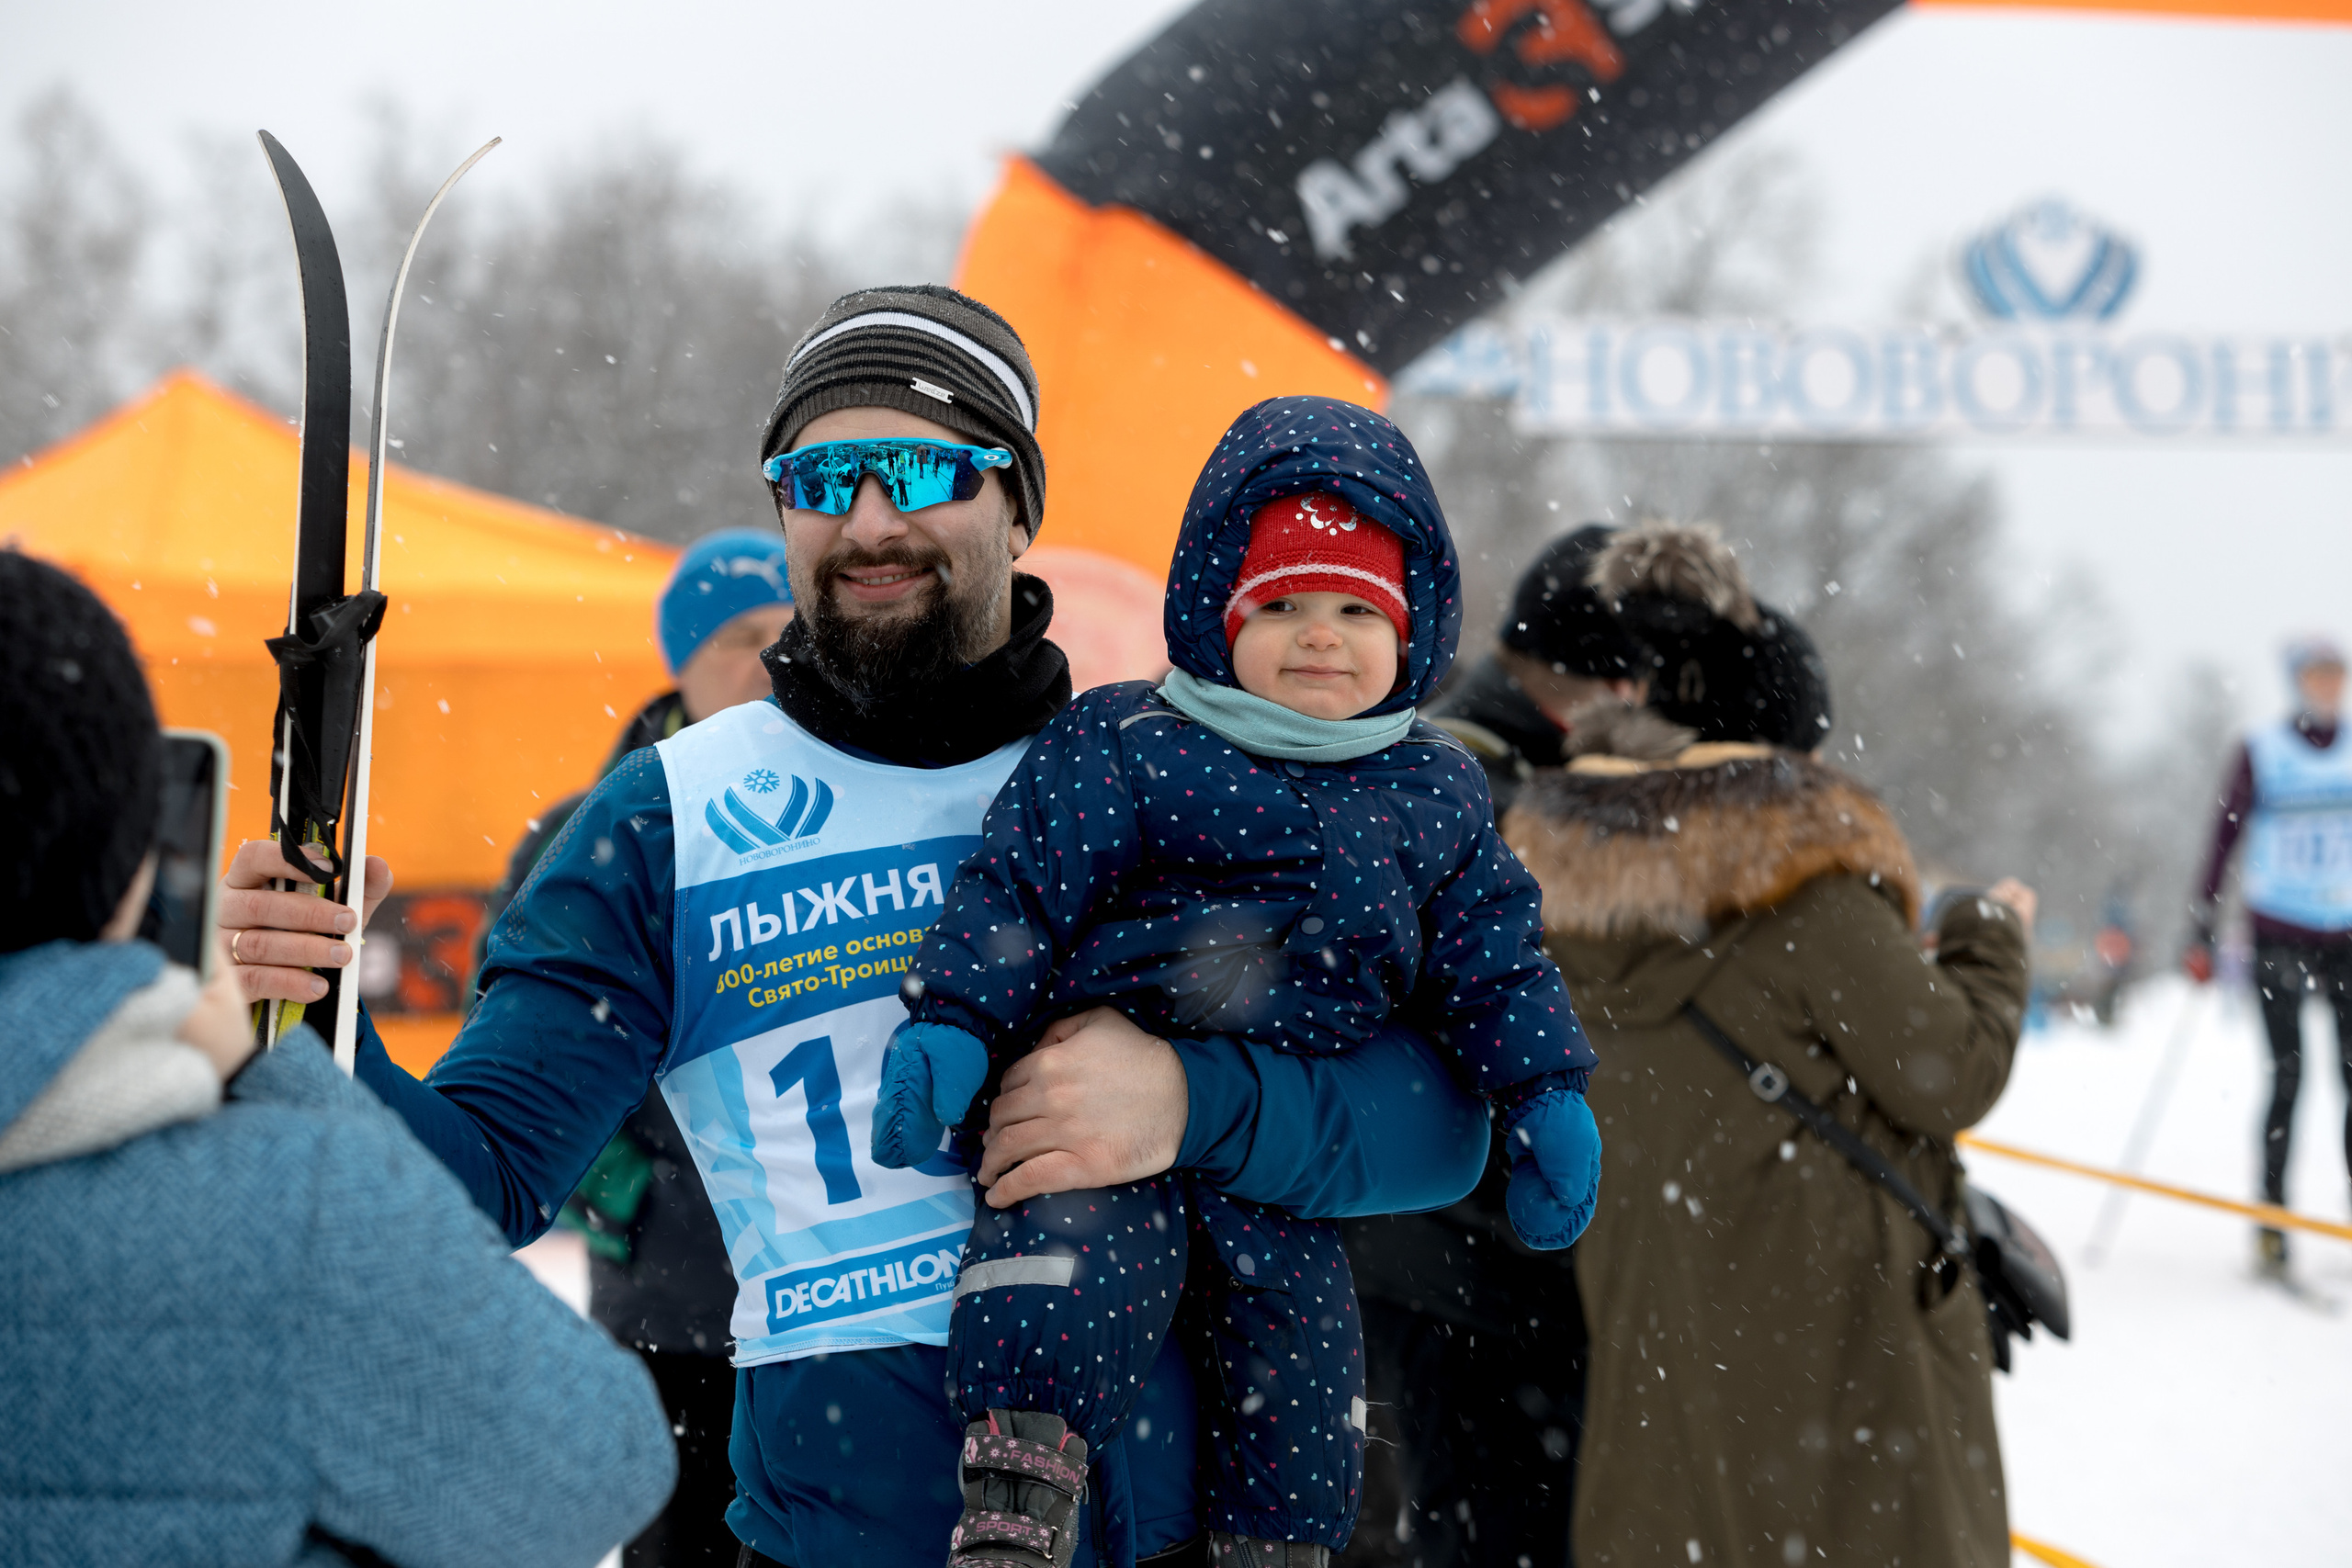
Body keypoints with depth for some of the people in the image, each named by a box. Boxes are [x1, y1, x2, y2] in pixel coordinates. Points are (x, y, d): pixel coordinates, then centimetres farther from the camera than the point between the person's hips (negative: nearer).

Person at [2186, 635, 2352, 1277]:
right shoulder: (2260, 754, 1)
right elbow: (2223, 839, 1)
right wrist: (2201, 935, -4)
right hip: (2279, 937, -3)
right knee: (2287, 1076, -9)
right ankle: (2271, 1225, -4)